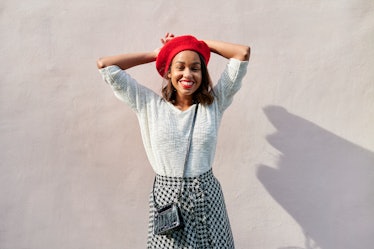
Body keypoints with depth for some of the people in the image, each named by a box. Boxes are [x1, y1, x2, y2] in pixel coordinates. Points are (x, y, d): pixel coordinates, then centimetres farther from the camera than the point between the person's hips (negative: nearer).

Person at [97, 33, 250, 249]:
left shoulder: (214, 103, 0)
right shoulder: (149, 105, -1)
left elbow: (243, 52, -2)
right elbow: (105, 65, -1)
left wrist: (199, 43, 4)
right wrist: (156, 53, 5)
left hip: (207, 199, 1)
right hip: (167, 198, 0)